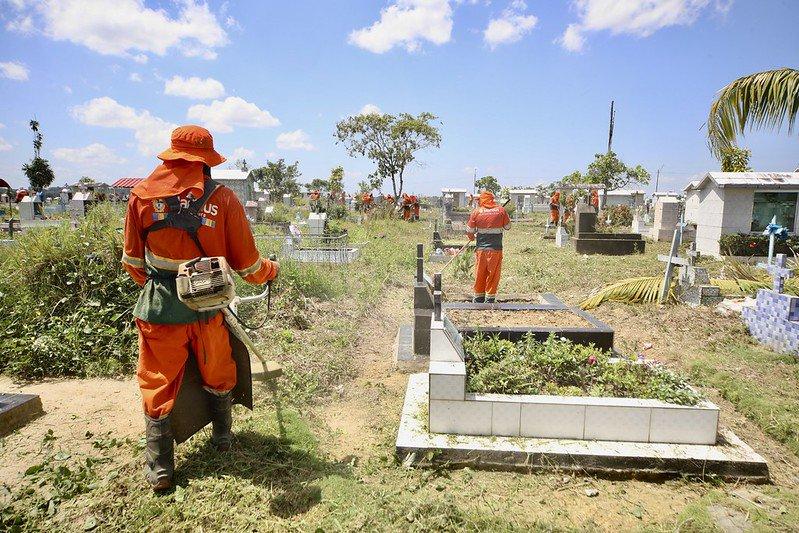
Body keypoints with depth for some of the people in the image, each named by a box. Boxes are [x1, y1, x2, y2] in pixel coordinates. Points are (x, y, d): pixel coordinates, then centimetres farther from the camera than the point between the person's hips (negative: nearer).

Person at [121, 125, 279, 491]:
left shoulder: (142, 195, -3)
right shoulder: (223, 198, -8)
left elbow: (133, 262, 5)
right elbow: (247, 265, -5)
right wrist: (272, 270, 16)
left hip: (160, 307, 1)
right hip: (208, 306, 0)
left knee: (158, 384, 14)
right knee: (217, 377, 21)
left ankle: (158, 470, 21)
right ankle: (222, 438, 40)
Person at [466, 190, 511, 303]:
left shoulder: (476, 212, -2)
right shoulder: (501, 210, -2)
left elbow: (469, 231, 3)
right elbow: (507, 227, 7)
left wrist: (472, 238, 24)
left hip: (481, 248, 1)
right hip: (496, 248, 0)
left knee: (480, 274, 12)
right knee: (493, 274, 8)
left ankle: (479, 298, 23)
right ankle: (490, 299, 12)